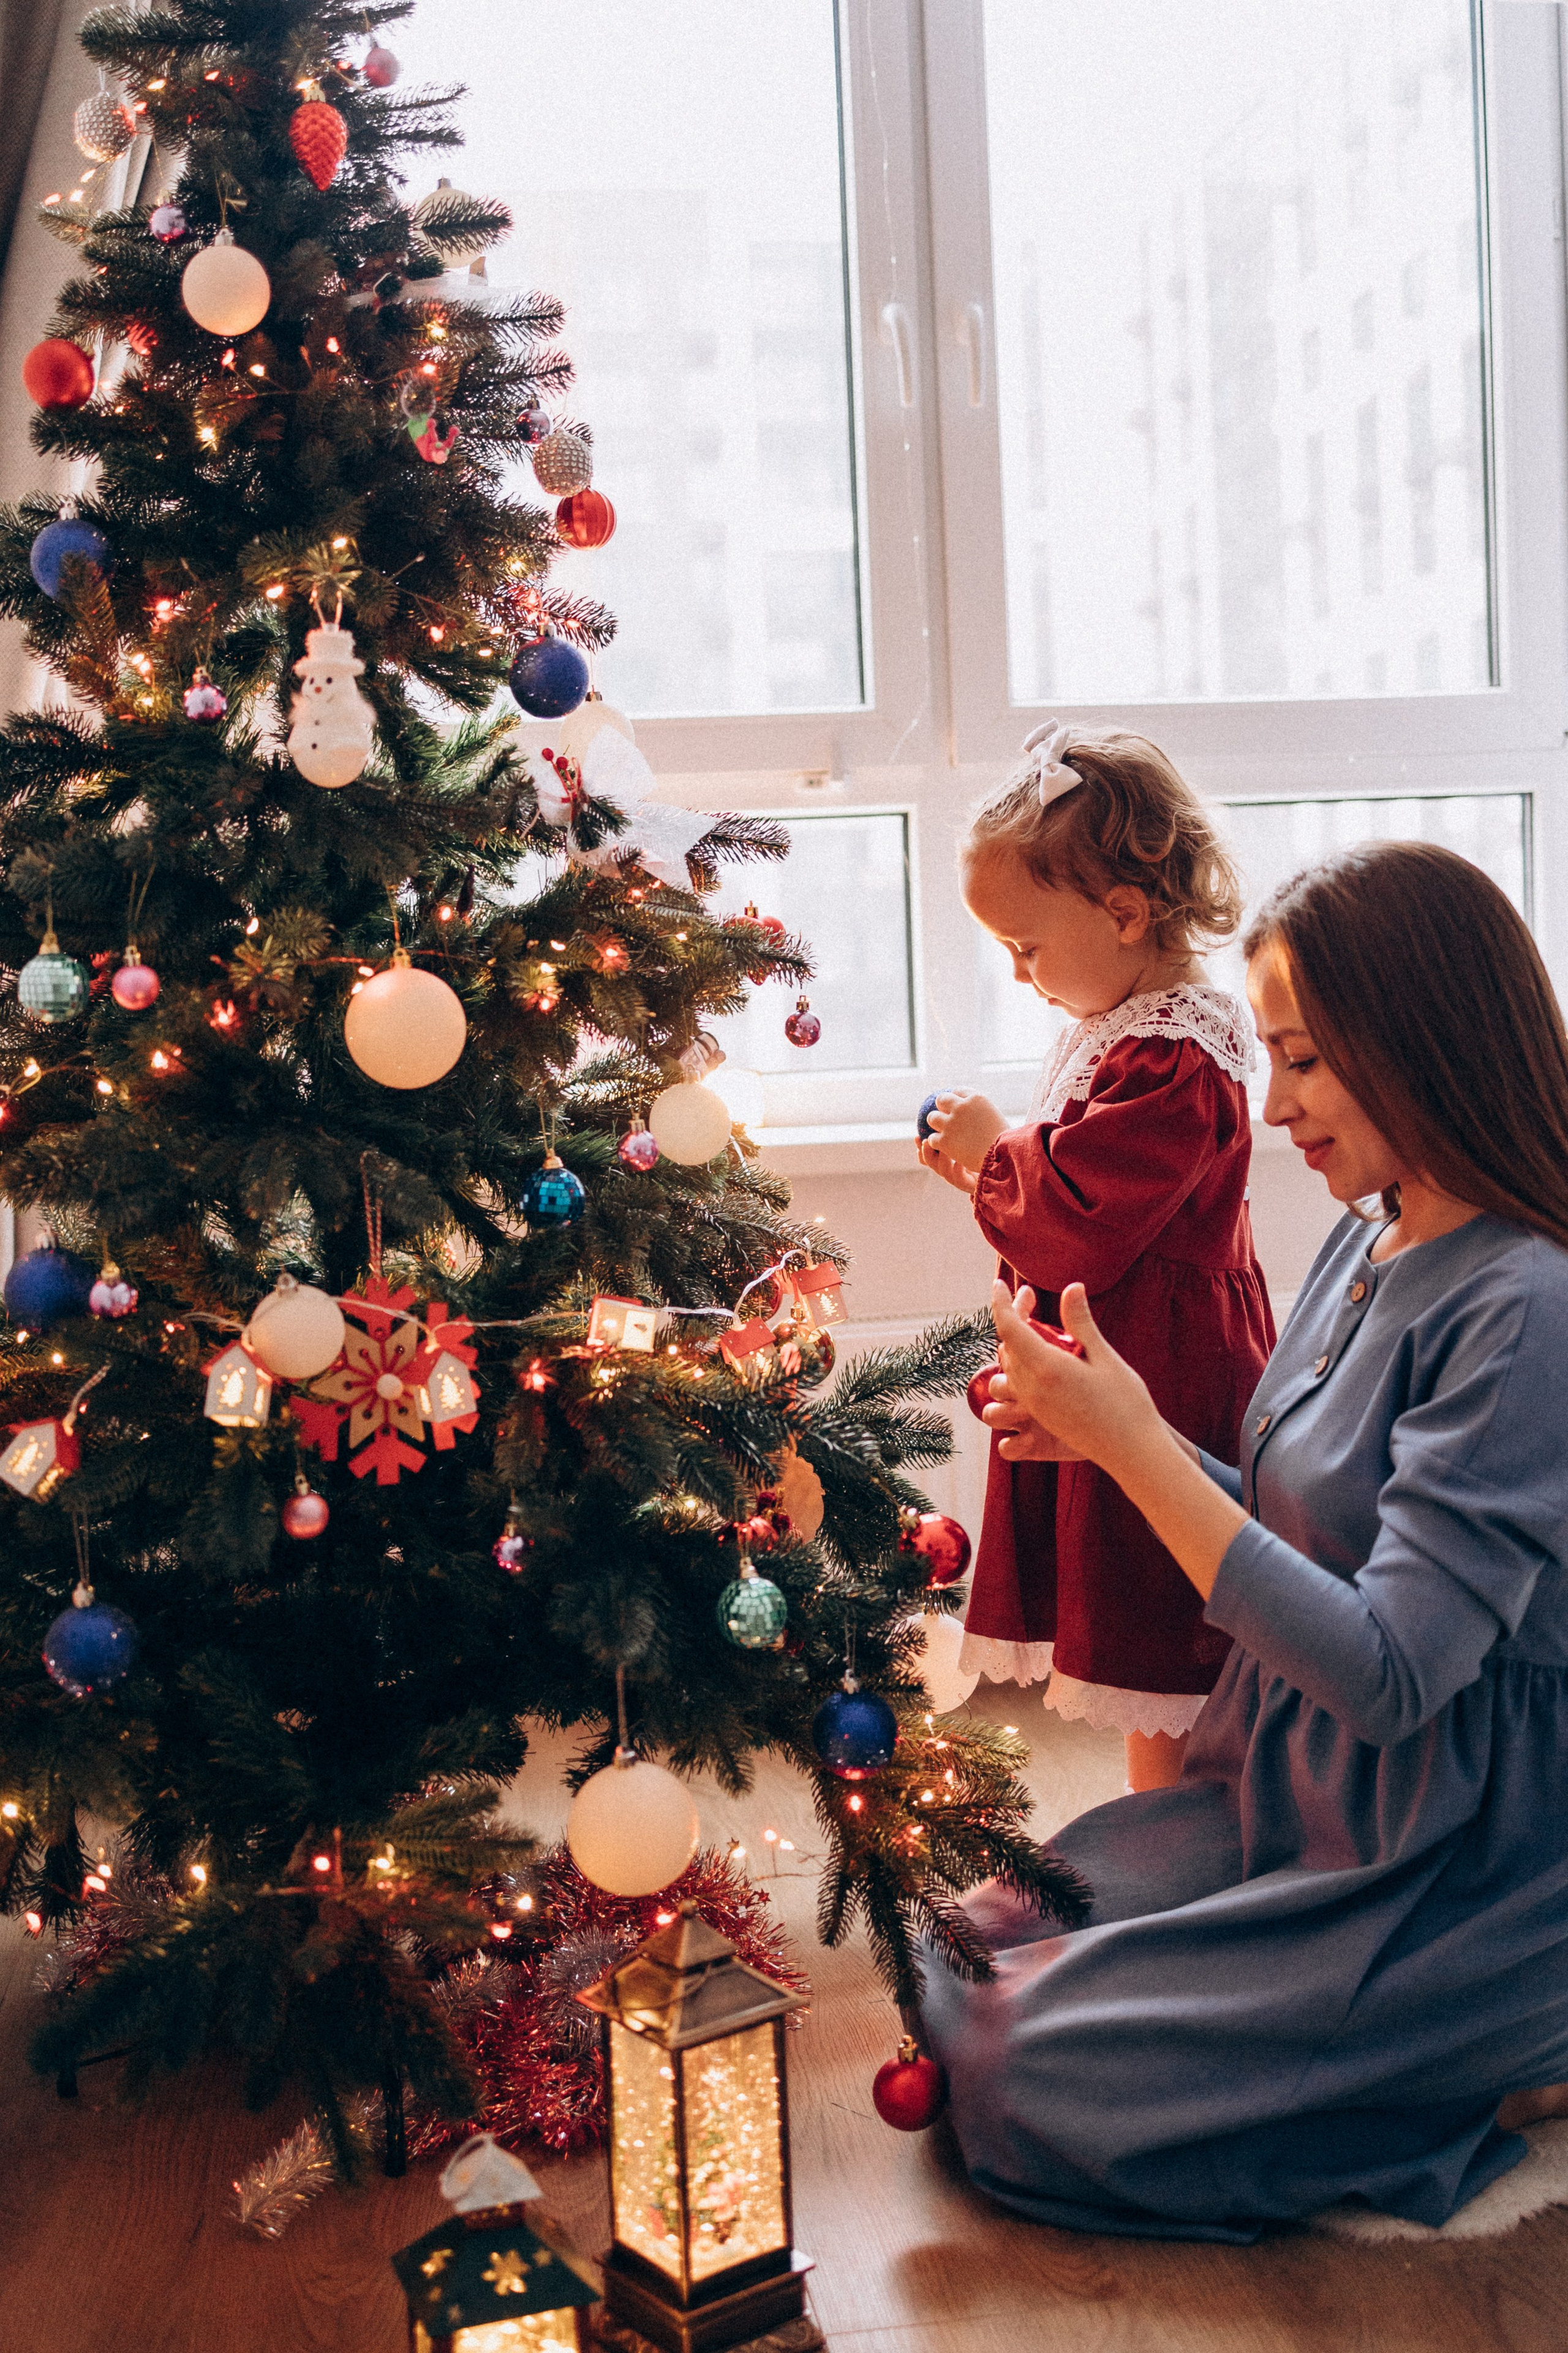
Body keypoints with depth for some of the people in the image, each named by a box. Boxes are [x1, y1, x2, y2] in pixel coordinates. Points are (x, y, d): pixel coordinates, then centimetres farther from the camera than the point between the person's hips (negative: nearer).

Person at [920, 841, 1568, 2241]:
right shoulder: (1369, 1242, 2)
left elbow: (1387, 1674, -29)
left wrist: (1138, 1445, -27)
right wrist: (1106, 1434, -4)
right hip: (1299, 1798, 9)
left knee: (1040, 2082, -10)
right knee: (975, 1961, 10)